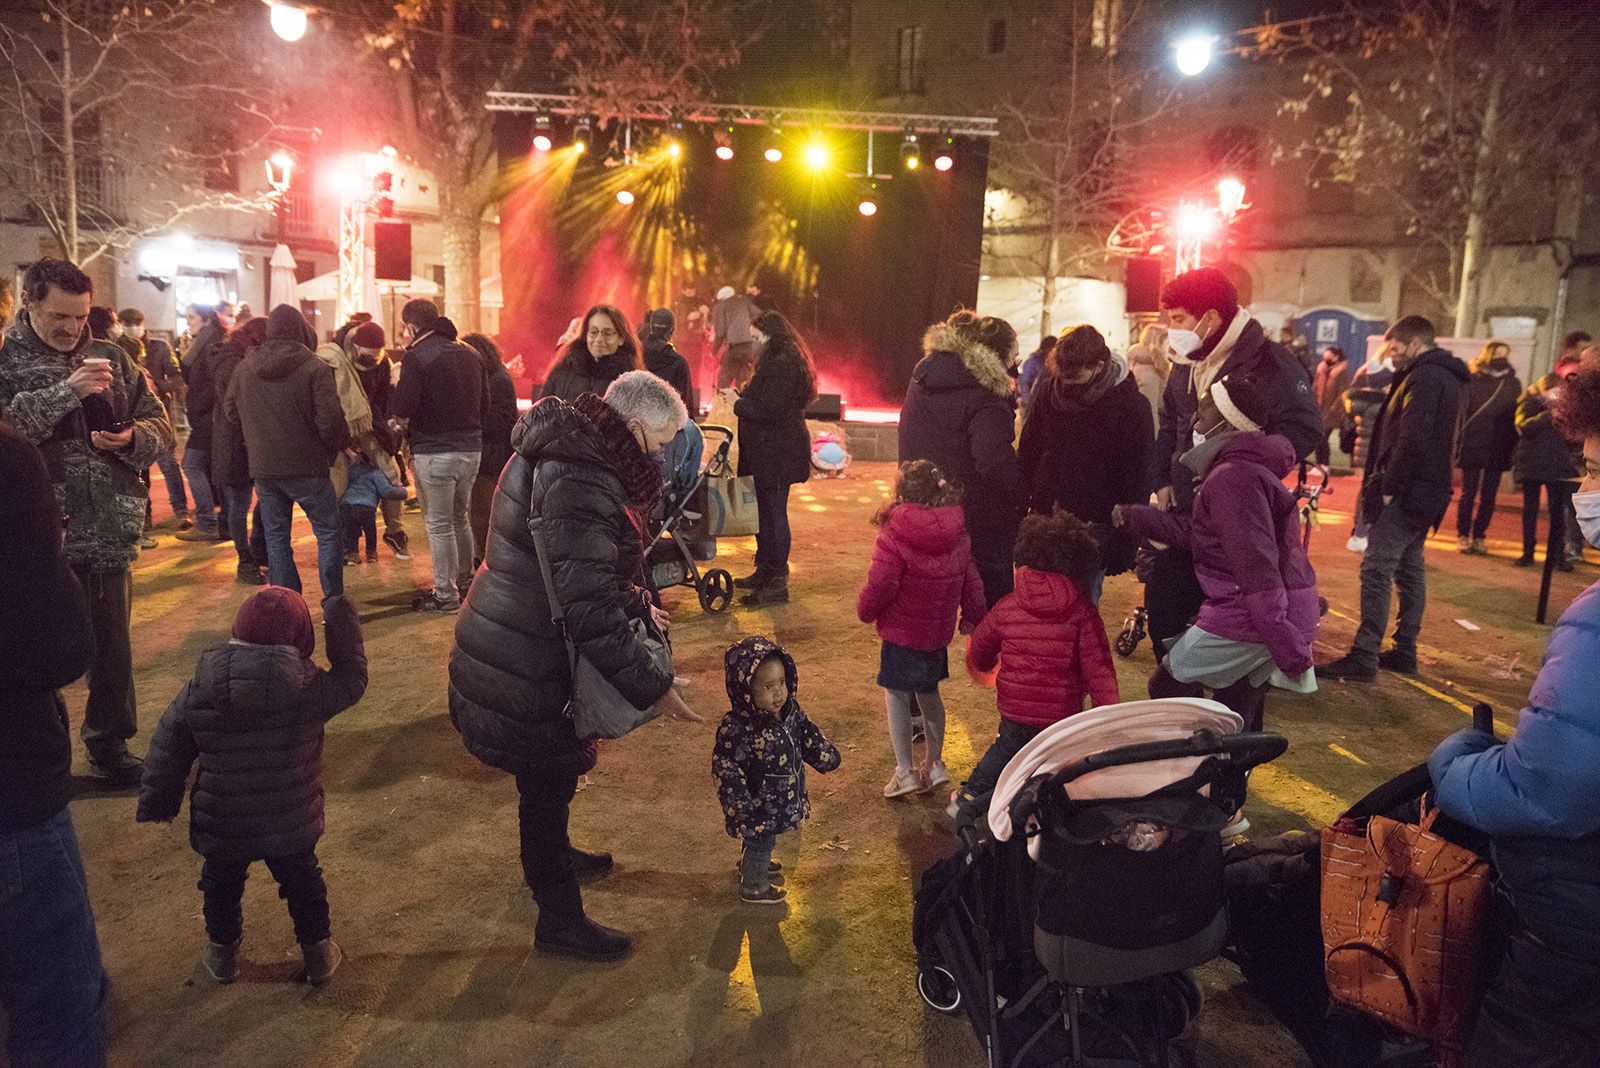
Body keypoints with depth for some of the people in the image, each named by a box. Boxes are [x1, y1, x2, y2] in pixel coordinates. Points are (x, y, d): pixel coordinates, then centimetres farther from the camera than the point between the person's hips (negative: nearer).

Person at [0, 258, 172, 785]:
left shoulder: (110, 359, 8)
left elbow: (160, 425, 11)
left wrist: (133, 438, -10)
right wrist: (66, 392, -23)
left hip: (109, 533, 3)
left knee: (113, 644, 12)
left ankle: (110, 746, 29)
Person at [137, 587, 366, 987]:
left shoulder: (198, 691, -13)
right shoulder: (306, 687, -20)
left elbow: (168, 751, -3)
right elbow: (351, 680, -2)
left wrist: (157, 802, 12)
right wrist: (344, 628, 3)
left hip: (221, 827, 1)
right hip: (291, 825, -1)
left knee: (221, 886, 27)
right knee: (302, 882, 21)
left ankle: (222, 952, 43)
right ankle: (317, 951, 33)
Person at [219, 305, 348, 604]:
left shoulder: (245, 369, 6)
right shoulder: (314, 368, -10)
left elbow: (230, 418, 12)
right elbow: (330, 420, -15)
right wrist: (339, 446, 3)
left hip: (263, 468, 5)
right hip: (306, 466, -4)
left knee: (276, 537, 12)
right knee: (329, 531, 6)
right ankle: (333, 602, 3)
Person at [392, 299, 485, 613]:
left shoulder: (417, 356, -12)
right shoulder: (471, 355, 9)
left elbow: (402, 407, -15)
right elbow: (484, 402, 14)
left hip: (434, 452, -7)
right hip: (471, 448, 7)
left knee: (439, 525, 2)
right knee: (461, 518, 21)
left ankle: (446, 594, 8)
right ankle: (466, 583, 30)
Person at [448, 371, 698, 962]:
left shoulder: (561, 453, 5)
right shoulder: (580, 481, -28)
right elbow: (591, 611, -31)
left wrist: (637, 603, 14)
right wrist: (653, 687, -24)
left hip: (510, 647, 10)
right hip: (525, 671, -10)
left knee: (550, 775, 29)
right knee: (548, 780, 8)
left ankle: (552, 858, 52)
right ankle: (559, 919, 27)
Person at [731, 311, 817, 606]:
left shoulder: (781, 365, -18)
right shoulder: (775, 362, 17)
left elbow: (768, 411, -23)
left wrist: (738, 404, -11)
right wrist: (743, 398, 5)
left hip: (778, 453, -11)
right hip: (770, 452, 11)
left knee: (774, 512, -6)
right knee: (766, 511, 18)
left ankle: (777, 583, -1)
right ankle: (766, 571, 30)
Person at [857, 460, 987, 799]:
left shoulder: (895, 534, -19)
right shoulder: (958, 534, -1)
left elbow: (880, 584, -21)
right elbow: (971, 580, 7)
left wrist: (865, 610, -2)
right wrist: (973, 617, 21)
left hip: (901, 631, -6)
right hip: (939, 631, 6)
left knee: (897, 695, 6)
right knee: (929, 693, 20)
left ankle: (905, 770, 6)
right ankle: (935, 763, 30)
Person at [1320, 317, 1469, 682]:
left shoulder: (1424, 377, -14)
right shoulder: (1446, 376, 19)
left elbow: (1411, 440, -23)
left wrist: (1388, 487, -19)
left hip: (1407, 491, -11)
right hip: (1426, 491, 11)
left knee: (1376, 570, -11)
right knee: (1409, 569, 15)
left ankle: (1364, 657, -11)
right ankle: (1405, 651, 22)